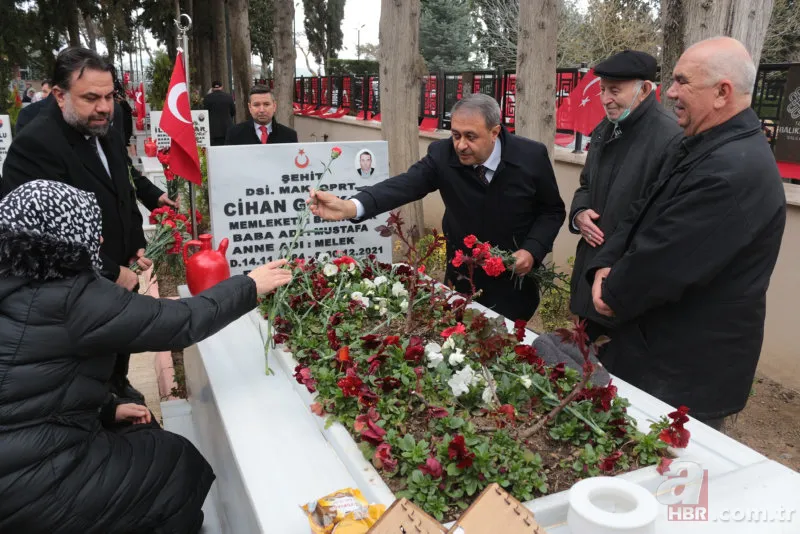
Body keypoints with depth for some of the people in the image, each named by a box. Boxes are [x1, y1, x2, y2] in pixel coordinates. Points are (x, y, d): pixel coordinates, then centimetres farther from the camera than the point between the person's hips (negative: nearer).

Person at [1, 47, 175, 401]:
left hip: (119, 278, 8)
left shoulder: (106, 134, 3)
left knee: (120, 352, 26)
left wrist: (138, 245, 10)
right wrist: (110, 273, -24)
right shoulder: (34, 146, -24)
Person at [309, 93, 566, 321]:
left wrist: (533, 250, -20)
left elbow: (552, 210, -2)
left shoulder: (532, 156, -15)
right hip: (464, 279, 2)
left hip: (515, 279, -1)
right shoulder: (442, 154, -15)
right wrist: (349, 207, -47)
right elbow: (405, 184, -30)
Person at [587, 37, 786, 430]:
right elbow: (643, 219, 8)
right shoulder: (701, 149, 8)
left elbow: (664, 262, -28)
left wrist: (612, 294, -10)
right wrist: (604, 268, -7)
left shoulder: (735, 169, -27)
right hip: (662, 347, 9)